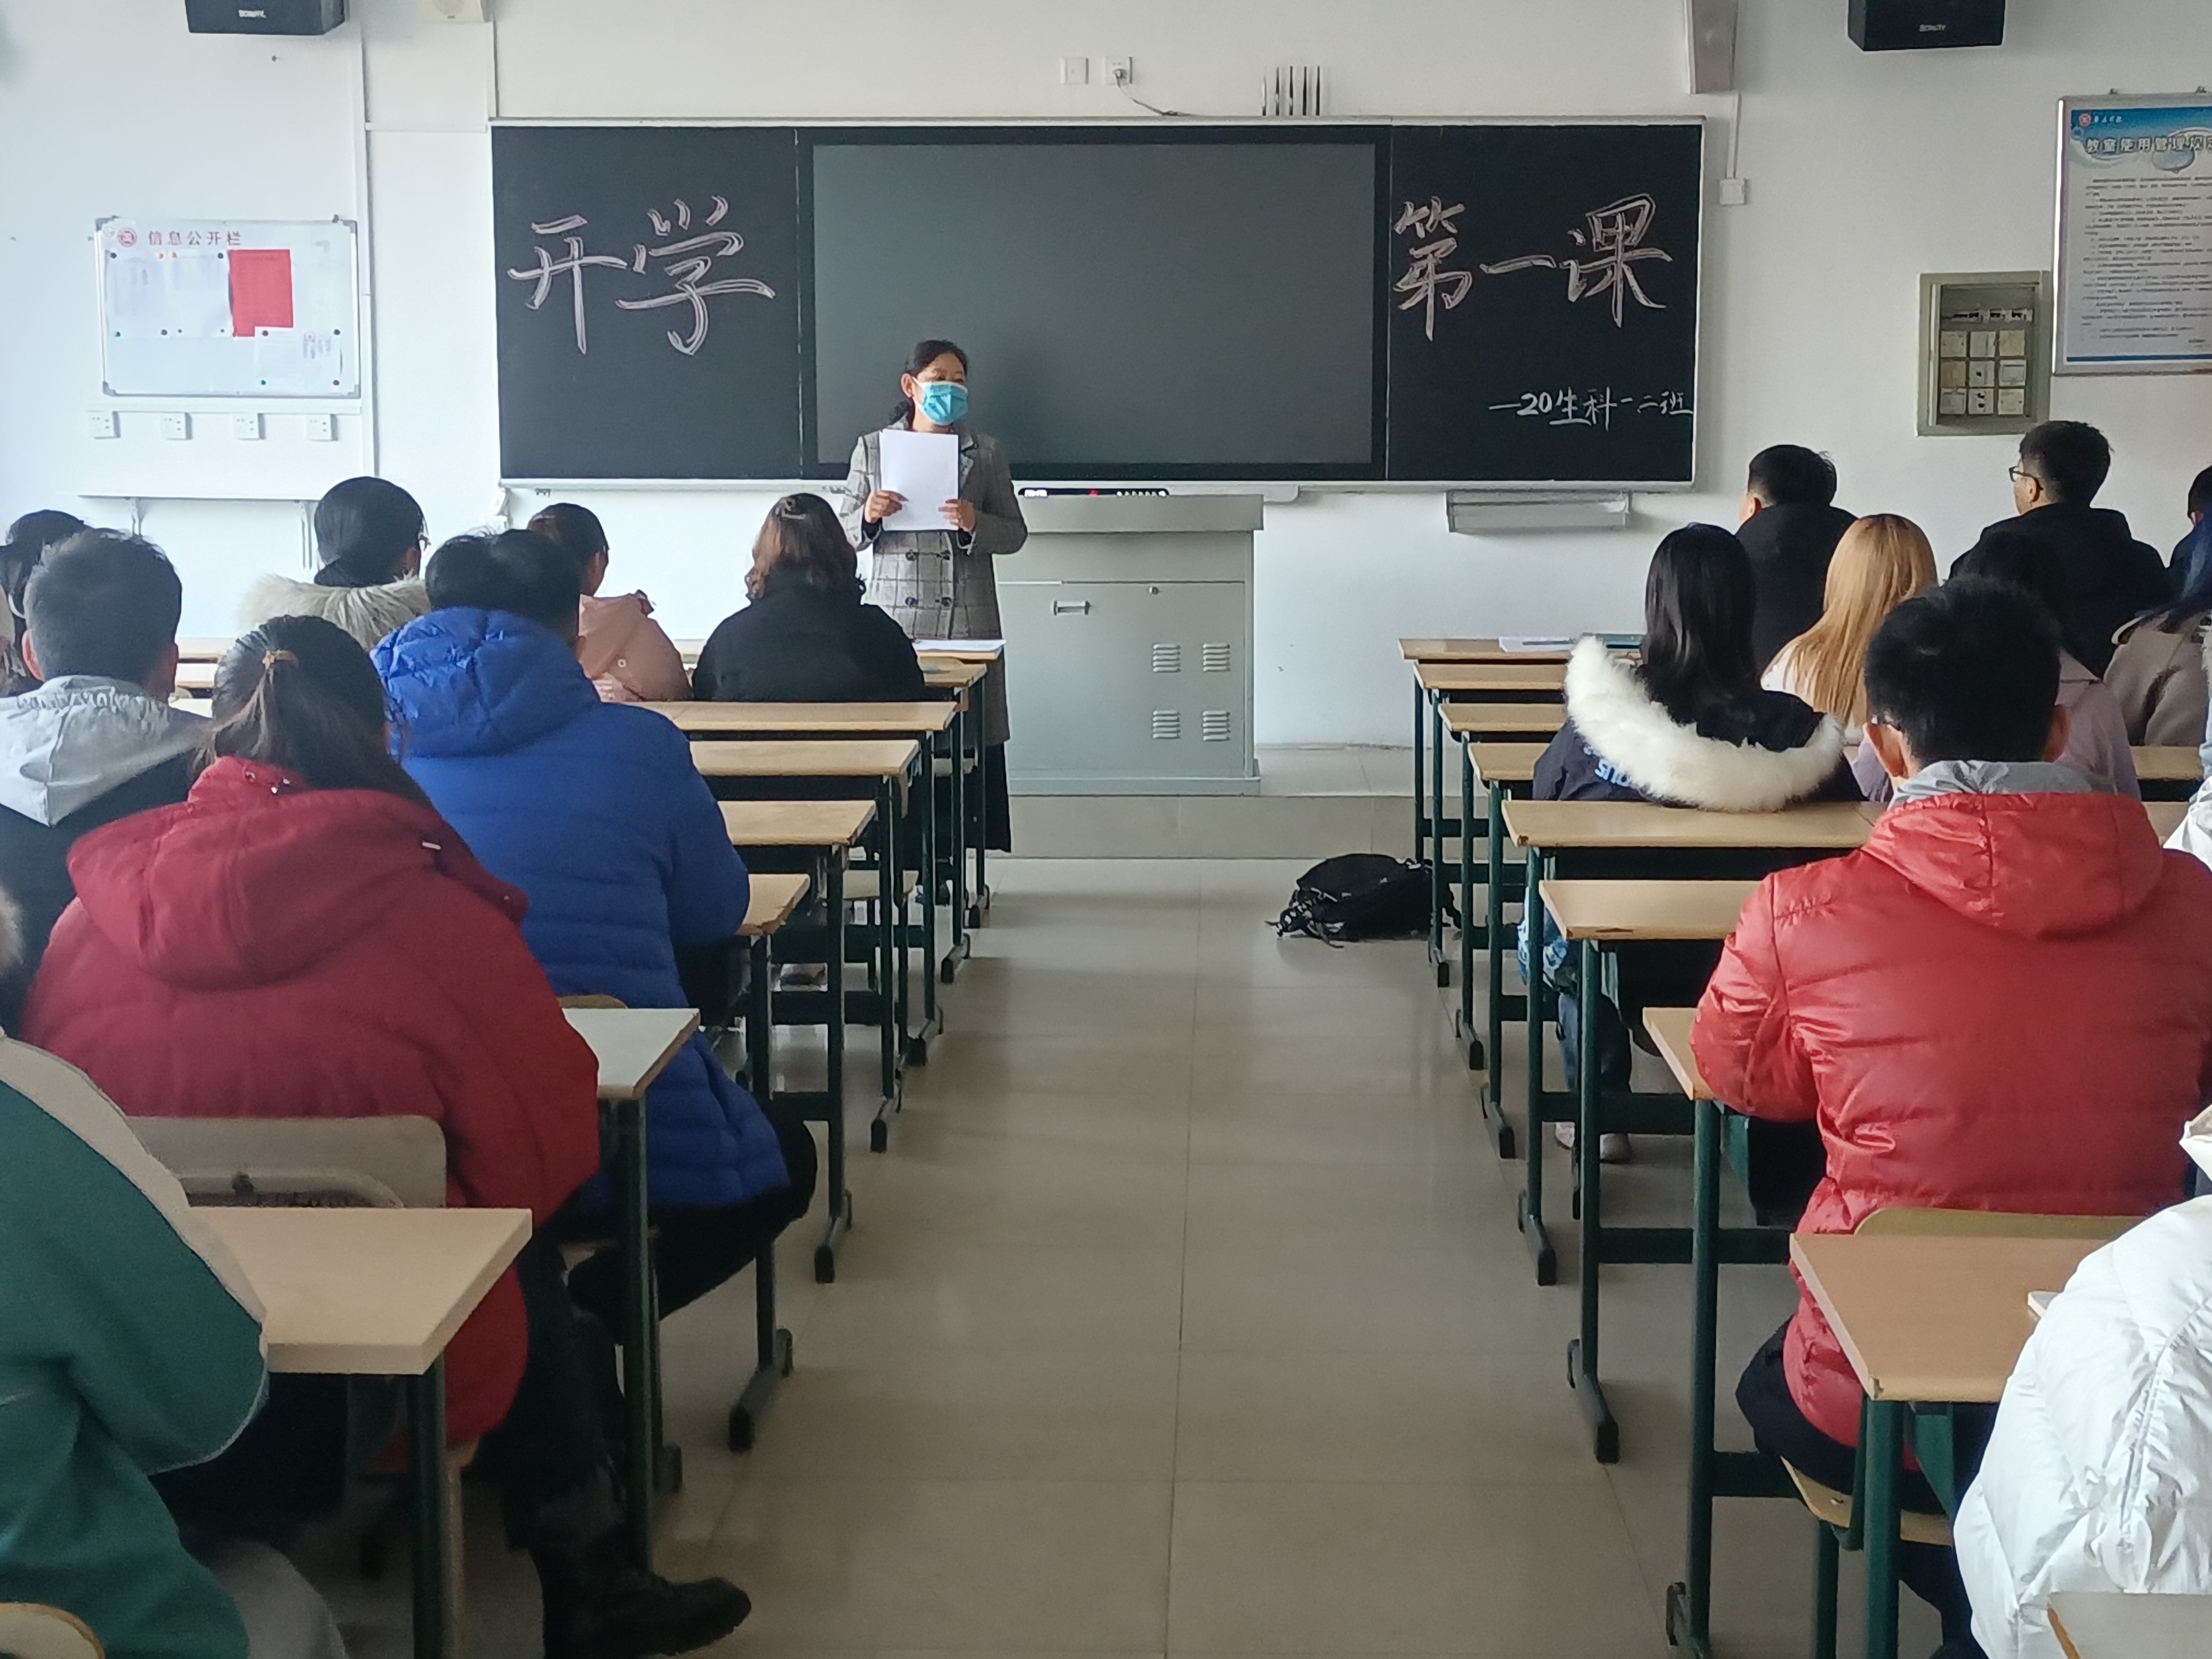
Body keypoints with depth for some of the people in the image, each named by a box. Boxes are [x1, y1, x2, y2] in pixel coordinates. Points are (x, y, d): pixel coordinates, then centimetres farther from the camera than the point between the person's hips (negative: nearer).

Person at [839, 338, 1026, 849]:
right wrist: (869, 515, -10)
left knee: (976, 744, -3)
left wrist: (974, 523, -11)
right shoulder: (872, 449, 9)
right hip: (896, 616, 0)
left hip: (968, 618, 0)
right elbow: (848, 536, 11)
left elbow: (1015, 534, 8)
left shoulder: (986, 453, 9)